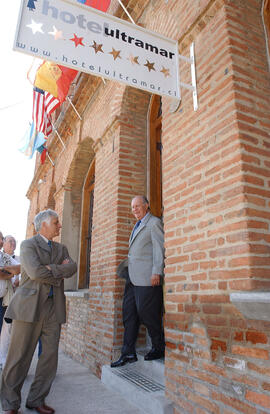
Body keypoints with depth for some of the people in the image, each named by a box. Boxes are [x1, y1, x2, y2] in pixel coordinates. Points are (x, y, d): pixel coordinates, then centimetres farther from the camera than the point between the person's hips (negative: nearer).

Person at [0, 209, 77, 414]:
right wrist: (60, 273, -5)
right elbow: (35, 272, -17)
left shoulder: (61, 248, 17)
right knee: (20, 356, 3)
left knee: (50, 355, 7)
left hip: (54, 307, 6)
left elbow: (72, 268, 1)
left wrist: (51, 269, -12)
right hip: (30, 305, -5)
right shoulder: (28, 245, -1)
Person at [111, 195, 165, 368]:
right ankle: (128, 353, 16)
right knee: (129, 314, 8)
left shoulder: (154, 223, -3)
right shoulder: (137, 225, 23)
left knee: (147, 314, -2)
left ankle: (159, 348, 17)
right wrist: (126, 264, 18)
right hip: (133, 277, 9)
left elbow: (159, 248, -11)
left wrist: (156, 272, -17)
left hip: (147, 277, -9)